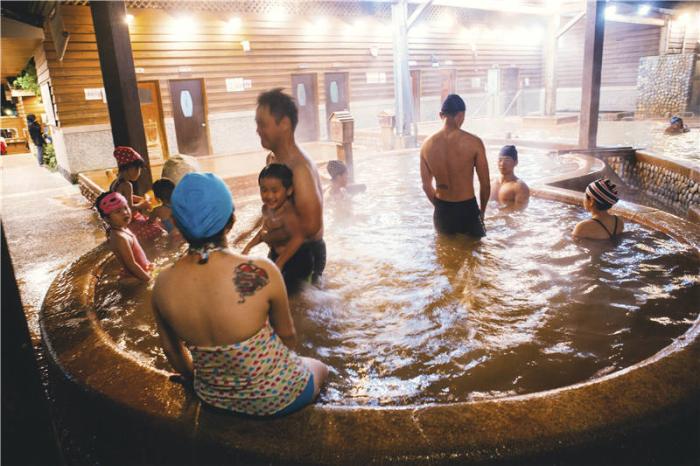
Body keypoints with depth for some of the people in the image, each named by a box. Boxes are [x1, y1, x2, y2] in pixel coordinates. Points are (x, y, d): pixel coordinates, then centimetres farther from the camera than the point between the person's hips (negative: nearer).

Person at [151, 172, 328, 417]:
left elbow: (172, 351, -1)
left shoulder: (163, 284, -17)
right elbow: (287, 335, -12)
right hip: (273, 397, -4)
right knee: (320, 367, 29)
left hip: (213, 398, 5)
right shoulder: (260, 272, -29)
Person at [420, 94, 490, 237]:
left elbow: (426, 186, 5)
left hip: (442, 212, 3)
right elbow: (485, 184, -8)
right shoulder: (474, 142, -14)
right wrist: (482, 211, 10)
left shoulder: (427, 145, -4)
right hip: (467, 210, -3)